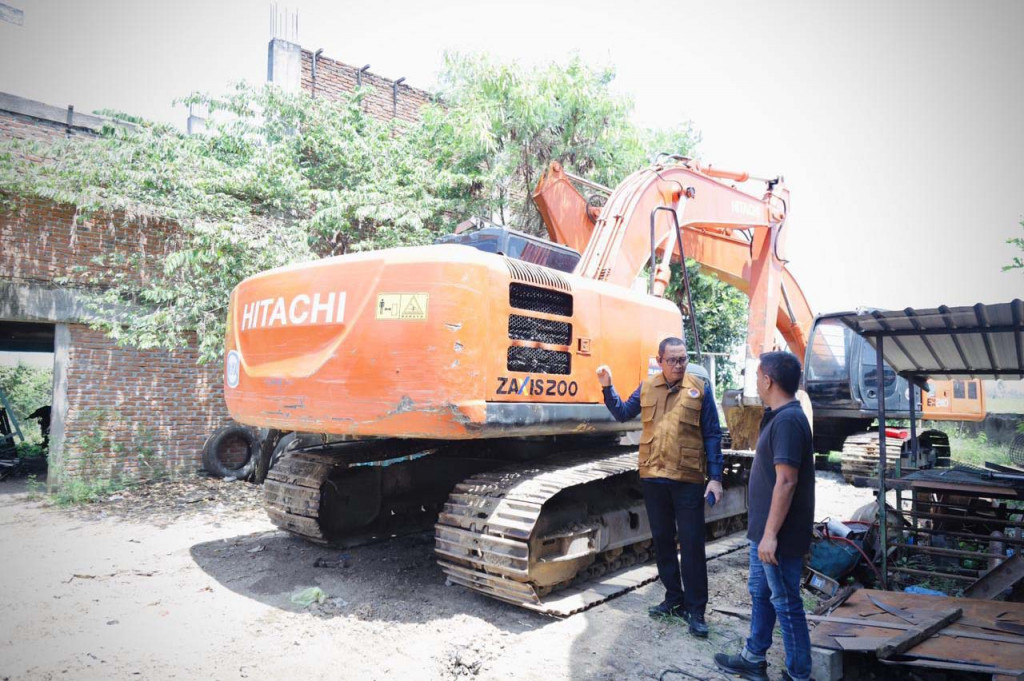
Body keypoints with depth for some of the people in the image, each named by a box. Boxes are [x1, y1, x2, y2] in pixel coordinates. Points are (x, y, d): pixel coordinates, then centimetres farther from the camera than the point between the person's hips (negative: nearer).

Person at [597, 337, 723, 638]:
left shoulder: (700, 388, -4)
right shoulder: (647, 387, 6)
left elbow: (713, 436, -2)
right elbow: (623, 413, 17)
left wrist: (715, 477, -6)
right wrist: (607, 387, 5)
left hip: (688, 480, -4)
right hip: (653, 477, 4)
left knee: (692, 545, 2)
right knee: (662, 541, 14)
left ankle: (695, 610, 15)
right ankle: (674, 598, 30)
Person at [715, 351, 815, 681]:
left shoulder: (788, 420, -22)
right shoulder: (779, 417, 10)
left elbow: (786, 482, -26)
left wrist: (771, 534, -24)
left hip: (778, 534, -10)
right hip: (765, 529, 10)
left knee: (786, 603, 5)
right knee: (760, 593, 20)